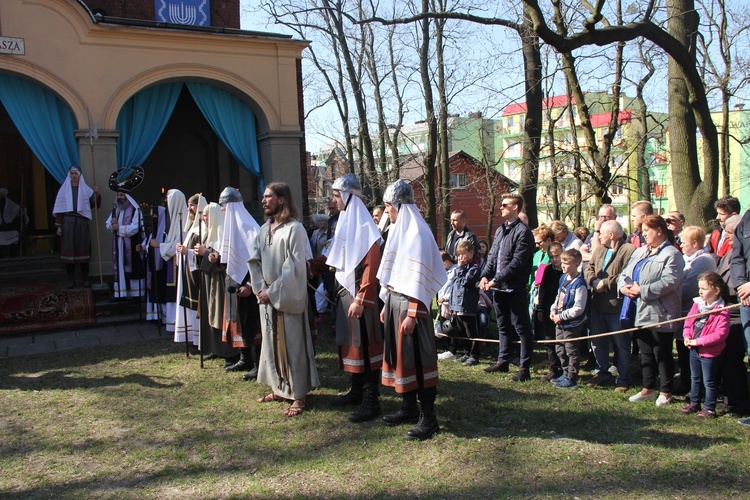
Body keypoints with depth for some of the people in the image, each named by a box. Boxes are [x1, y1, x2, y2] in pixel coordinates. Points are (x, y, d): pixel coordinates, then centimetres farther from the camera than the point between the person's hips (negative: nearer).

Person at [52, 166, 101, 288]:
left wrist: (97, 194, -14)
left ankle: (85, 279, 6)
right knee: (69, 250, -1)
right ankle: (71, 280, 4)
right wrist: (58, 226, -2)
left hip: (82, 223, 1)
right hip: (67, 222, 0)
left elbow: (96, 205, 4)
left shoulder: (86, 189, 9)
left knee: (83, 250, 0)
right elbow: (59, 208, 5)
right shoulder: (64, 189, 7)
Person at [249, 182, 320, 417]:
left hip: (288, 297, -7)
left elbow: (294, 266, -17)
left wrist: (273, 291, -16)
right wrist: (260, 288, -4)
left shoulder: (294, 228, -12)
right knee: (272, 342, 13)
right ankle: (280, 388, 26)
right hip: (267, 297, 7)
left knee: (292, 343, -2)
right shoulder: (264, 229, 10)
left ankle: (299, 395, 6)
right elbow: (254, 261, 10)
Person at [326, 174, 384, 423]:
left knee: (364, 346, -4)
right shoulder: (345, 221, 13)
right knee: (350, 343, 16)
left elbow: (371, 265, -20)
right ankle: (357, 391, 28)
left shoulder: (363, 225, -15)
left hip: (359, 294, -9)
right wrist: (340, 288, 11)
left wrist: (360, 299, -23)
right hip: (345, 291, 9)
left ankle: (371, 402, 2)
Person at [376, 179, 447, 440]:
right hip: (394, 300, 9)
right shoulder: (399, 230, 13)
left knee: (416, 358, -4)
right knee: (400, 356, 14)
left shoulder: (417, 234, -15)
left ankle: (428, 418, 4)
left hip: (409, 304, -9)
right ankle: (409, 408, 26)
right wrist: (386, 304, 16)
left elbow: (419, 277, -19)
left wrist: (412, 313, -21)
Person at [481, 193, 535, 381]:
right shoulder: (500, 230, 15)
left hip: (514, 288, -9)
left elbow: (517, 262, -19)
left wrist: (496, 279, -20)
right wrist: (485, 276, 0)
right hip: (499, 287, 9)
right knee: (503, 326, 18)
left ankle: (524, 368, 3)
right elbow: (492, 256, 16)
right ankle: (503, 361, 29)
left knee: (521, 327, -1)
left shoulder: (523, 231, -12)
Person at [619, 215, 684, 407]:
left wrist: (642, 290, -21)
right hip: (641, 312, 8)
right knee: (646, 353, 14)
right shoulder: (639, 252, 17)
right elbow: (626, 273, 14)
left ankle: (665, 392, 13)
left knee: (662, 354, 1)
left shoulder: (672, 254, -9)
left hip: (660, 314, -8)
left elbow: (670, 282, -22)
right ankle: (648, 389, 24)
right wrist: (624, 286, -9)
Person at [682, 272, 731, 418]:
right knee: (695, 378, 21)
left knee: (709, 382, 6)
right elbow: (688, 321, 10)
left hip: (710, 352, -7)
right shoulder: (697, 304, 0)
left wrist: (699, 341, -24)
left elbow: (721, 334, -25)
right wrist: (687, 336, -7)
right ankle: (694, 403, 35)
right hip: (694, 350, 7)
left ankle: (710, 408, 18)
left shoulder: (721, 311, -21)